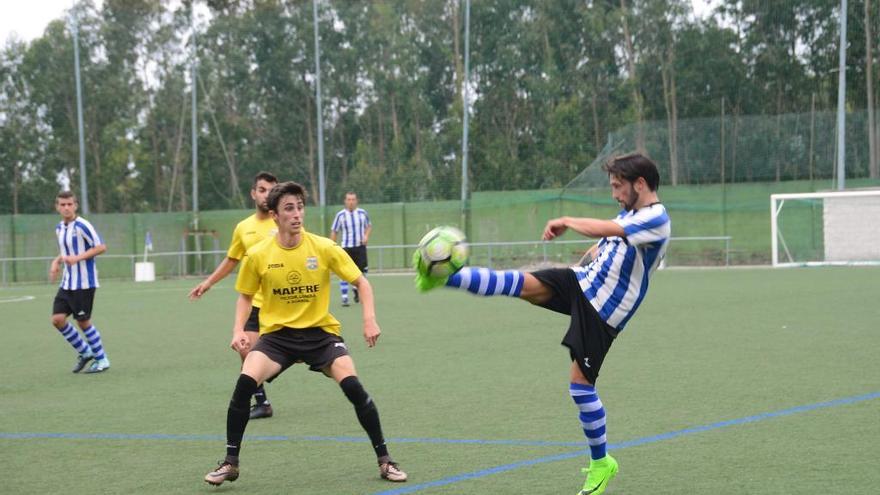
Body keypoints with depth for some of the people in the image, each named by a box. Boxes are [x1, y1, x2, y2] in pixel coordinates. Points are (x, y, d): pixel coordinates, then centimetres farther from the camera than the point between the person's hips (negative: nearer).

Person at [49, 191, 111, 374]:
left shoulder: (82, 226, -15)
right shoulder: (59, 228, 10)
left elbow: (101, 247, -18)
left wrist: (77, 258, -25)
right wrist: (57, 262, 6)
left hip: (84, 283, -8)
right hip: (67, 283, 8)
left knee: (83, 322, -2)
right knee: (57, 319, 0)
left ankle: (101, 360, 13)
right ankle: (85, 352, 17)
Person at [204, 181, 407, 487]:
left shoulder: (324, 248, -10)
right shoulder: (258, 255, -7)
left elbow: (361, 282, -1)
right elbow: (245, 296, 10)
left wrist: (369, 320, -15)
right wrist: (238, 330, -7)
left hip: (321, 332, -1)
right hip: (277, 334, 1)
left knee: (352, 386, -21)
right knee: (245, 383, -23)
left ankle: (384, 460, -2)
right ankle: (230, 463, -7)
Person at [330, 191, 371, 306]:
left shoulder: (362, 213, 1)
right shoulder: (340, 215, -4)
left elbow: (369, 226, 17)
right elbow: (334, 231, 2)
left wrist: (366, 235, -3)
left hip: (360, 246, 2)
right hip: (346, 247, -2)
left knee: (361, 271, 4)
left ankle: (356, 290, 32)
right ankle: (344, 298, -5)